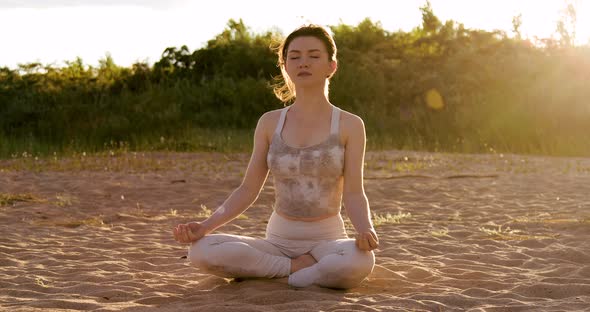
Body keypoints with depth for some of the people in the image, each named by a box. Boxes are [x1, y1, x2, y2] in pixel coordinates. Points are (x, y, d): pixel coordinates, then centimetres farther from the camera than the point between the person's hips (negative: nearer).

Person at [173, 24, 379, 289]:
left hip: (327, 240, -3)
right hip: (278, 238, 3)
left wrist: (366, 229, -29)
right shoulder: (269, 123, 6)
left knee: (360, 261, -40)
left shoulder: (349, 125, -1)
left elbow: (353, 193, -7)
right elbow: (248, 190, 6)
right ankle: (302, 268, -13)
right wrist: (205, 226, -9)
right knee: (201, 251, -25)